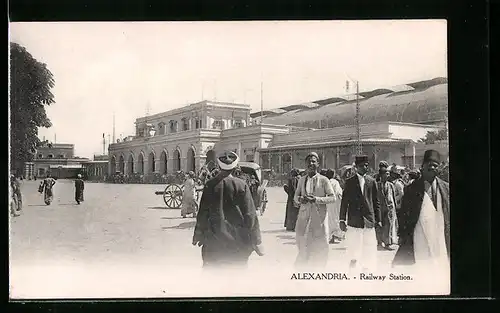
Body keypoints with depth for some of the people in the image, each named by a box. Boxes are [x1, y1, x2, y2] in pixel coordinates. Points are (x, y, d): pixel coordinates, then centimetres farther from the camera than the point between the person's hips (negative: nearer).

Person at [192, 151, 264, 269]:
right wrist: (257, 241, 1)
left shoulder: (210, 185, -4)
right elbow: (250, 214, -6)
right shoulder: (241, 185, -8)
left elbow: (203, 212, 1)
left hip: (214, 238, 1)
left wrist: (198, 234, 14)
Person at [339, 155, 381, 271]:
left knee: (369, 251, 2)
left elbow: (376, 202, 11)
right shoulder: (350, 182, 3)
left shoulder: (372, 181, 9)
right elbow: (344, 202, 3)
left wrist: (378, 220, 6)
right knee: (354, 254, 1)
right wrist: (342, 220, -2)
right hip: (354, 221, -2)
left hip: (369, 221, 2)